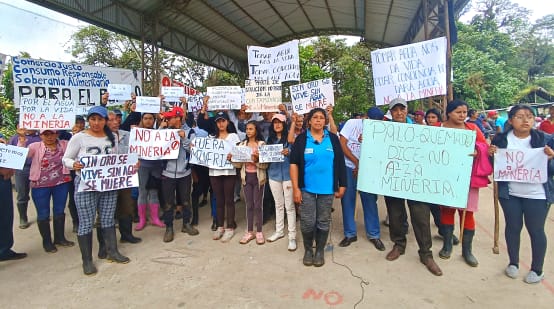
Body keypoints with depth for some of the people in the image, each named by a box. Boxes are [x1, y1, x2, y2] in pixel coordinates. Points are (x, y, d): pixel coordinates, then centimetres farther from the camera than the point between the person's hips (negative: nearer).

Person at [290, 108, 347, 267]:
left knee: (323, 222, 11)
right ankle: (308, 250, 27)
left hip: (327, 188, 1)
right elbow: (294, 164, -4)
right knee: (307, 222, 4)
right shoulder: (301, 139, -1)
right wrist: (295, 188, -9)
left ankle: (320, 251, 29)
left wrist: (342, 185, 3)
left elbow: (340, 163, 5)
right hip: (306, 188, -1)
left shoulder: (333, 138, 3)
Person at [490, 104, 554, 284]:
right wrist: (491, 155, -15)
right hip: (509, 193, 1)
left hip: (537, 195, -1)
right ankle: (513, 263, 32)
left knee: (536, 230, 8)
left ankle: (537, 269, 27)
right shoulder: (501, 139, -2)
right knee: (513, 227, 12)